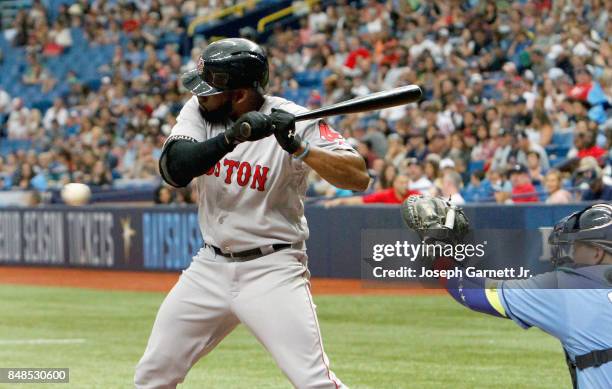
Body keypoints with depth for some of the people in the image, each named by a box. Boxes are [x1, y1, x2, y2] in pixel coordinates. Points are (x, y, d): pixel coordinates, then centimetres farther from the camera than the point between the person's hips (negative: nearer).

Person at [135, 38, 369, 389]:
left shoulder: (292, 120, -15)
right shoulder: (198, 111, -3)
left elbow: (359, 177, -23)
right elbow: (174, 169, -20)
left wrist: (299, 148, -35)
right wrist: (234, 136, -33)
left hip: (273, 270, -5)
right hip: (211, 267, 5)